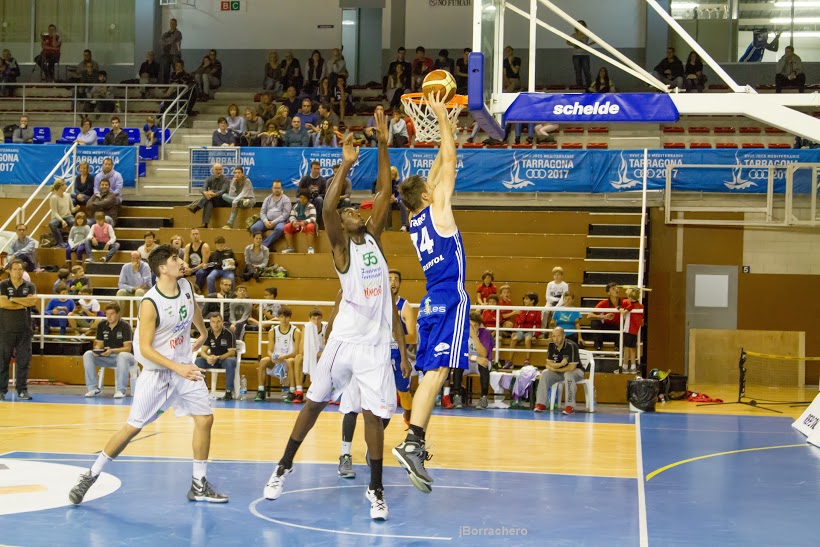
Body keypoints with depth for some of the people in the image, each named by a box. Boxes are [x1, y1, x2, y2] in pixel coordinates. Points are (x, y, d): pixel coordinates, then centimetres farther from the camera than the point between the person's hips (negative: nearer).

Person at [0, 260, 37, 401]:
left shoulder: (30, 286, 9)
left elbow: (33, 301, -9)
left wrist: (12, 299, -8)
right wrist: (22, 304, -8)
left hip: (24, 330, 2)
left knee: (24, 361, 1)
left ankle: (22, 390, 5)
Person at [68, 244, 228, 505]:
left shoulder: (186, 287, -2)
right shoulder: (150, 304, -22)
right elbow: (145, 348, -22)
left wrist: (203, 332, 38)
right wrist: (177, 368, -29)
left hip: (184, 367, 6)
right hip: (157, 372, -6)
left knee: (205, 419, -2)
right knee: (133, 427, -4)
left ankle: (198, 485, 8)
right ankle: (90, 476, 9)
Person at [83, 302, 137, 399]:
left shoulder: (125, 326, -12)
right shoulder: (101, 325, 2)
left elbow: (127, 348, -17)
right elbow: (99, 345, 4)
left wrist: (112, 351, -33)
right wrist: (97, 350, -21)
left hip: (124, 355, -5)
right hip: (107, 358, 5)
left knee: (122, 356, -41)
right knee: (87, 355, -19)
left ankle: (120, 390, -34)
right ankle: (93, 388, -19)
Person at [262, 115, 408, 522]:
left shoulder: (373, 238, 10)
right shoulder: (341, 246, -4)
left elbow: (385, 191, 7)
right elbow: (327, 209, -23)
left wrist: (383, 145, 2)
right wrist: (345, 165, -24)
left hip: (376, 341, 3)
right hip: (345, 339, -3)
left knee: (374, 414, -2)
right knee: (314, 402, 9)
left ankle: (375, 489, 6)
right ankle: (284, 466, 25)